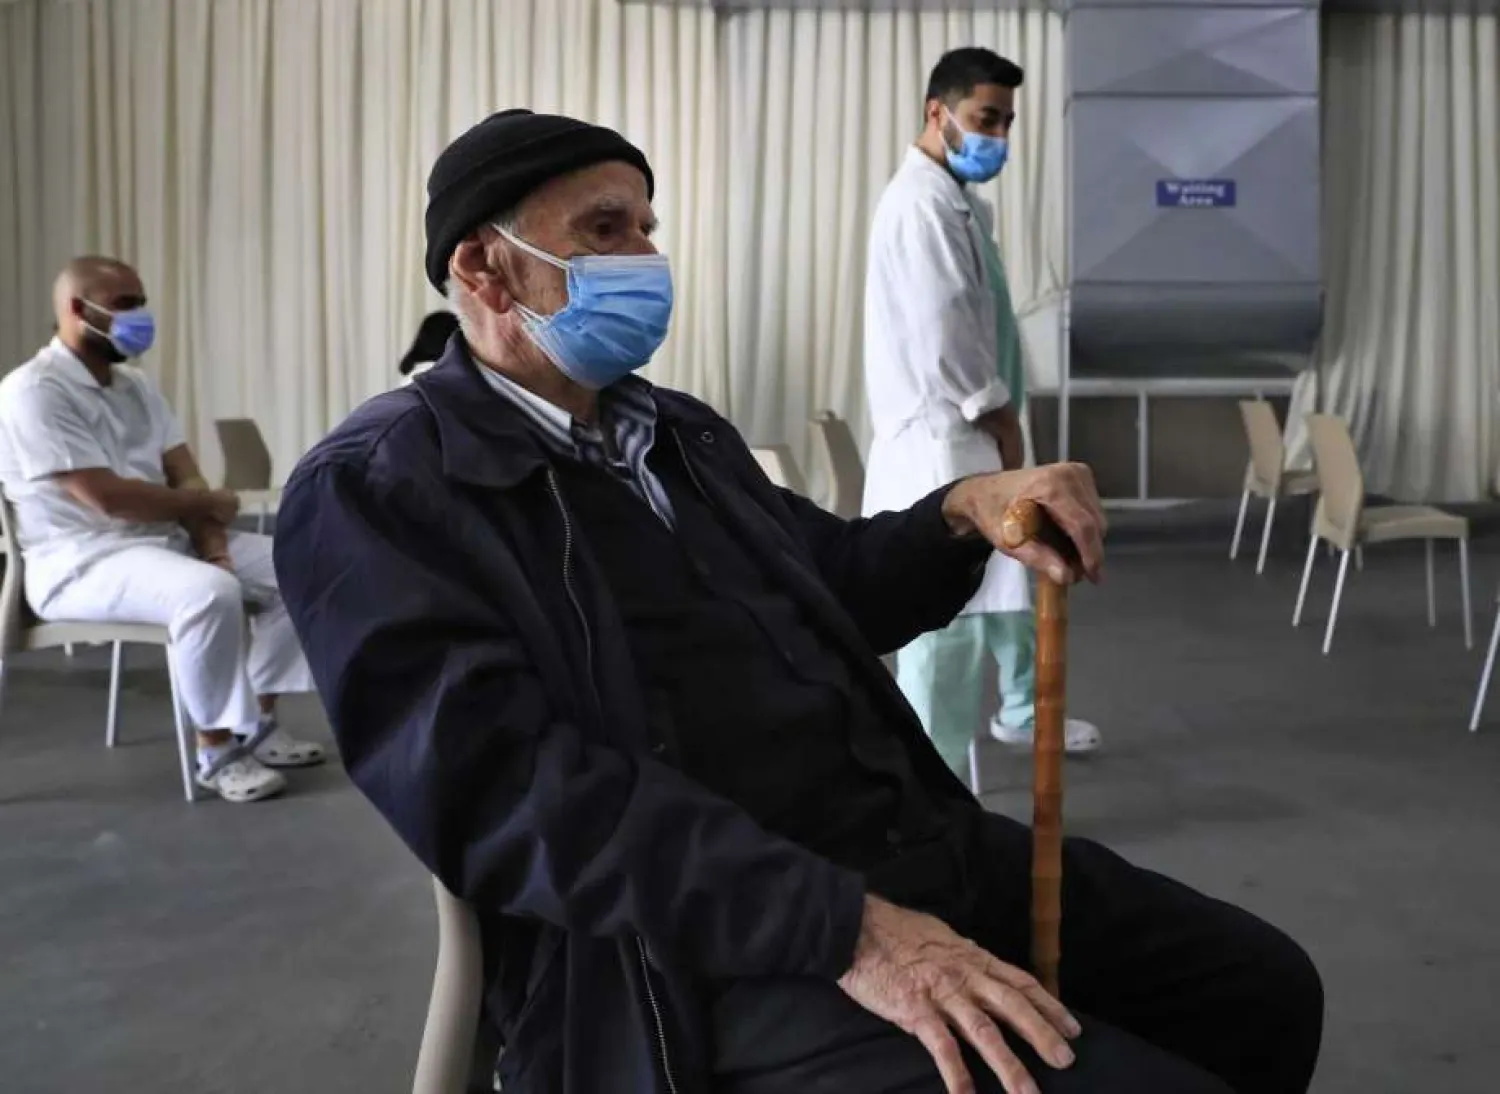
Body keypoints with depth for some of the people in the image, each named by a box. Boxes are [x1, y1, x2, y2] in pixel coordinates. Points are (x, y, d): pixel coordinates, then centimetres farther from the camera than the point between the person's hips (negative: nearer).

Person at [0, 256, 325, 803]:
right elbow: (108, 497, -22)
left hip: (169, 540, 9)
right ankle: (216, 750, -19)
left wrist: (209, 543, -12)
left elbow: (184, 474, 8)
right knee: (210, 594, -35)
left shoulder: (136, 384, 13)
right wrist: (209, 503, -8)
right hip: (83, 561, -9)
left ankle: (259, 721, 4)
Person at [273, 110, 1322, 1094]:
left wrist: (964, 512, 3)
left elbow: (833, 585, 26)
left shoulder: (678, 428, 17)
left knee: (1263, 987, 11)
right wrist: (844, 927, -26)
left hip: (920, 849, 8)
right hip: (711, 957, -8)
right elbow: (515, 788, -20)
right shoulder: (377, 489, -8)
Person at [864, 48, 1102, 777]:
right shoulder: (922, 205, -18)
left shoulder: (957, 200, 15)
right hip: (943, 443, -11)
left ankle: (1022, 712, 45)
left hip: (969, 435, 11)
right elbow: (942, 339, -22)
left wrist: (1001, 422, 11)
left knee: (1013, 581, 25)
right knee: (948, 619, -6)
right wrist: (1001, 421, -11)